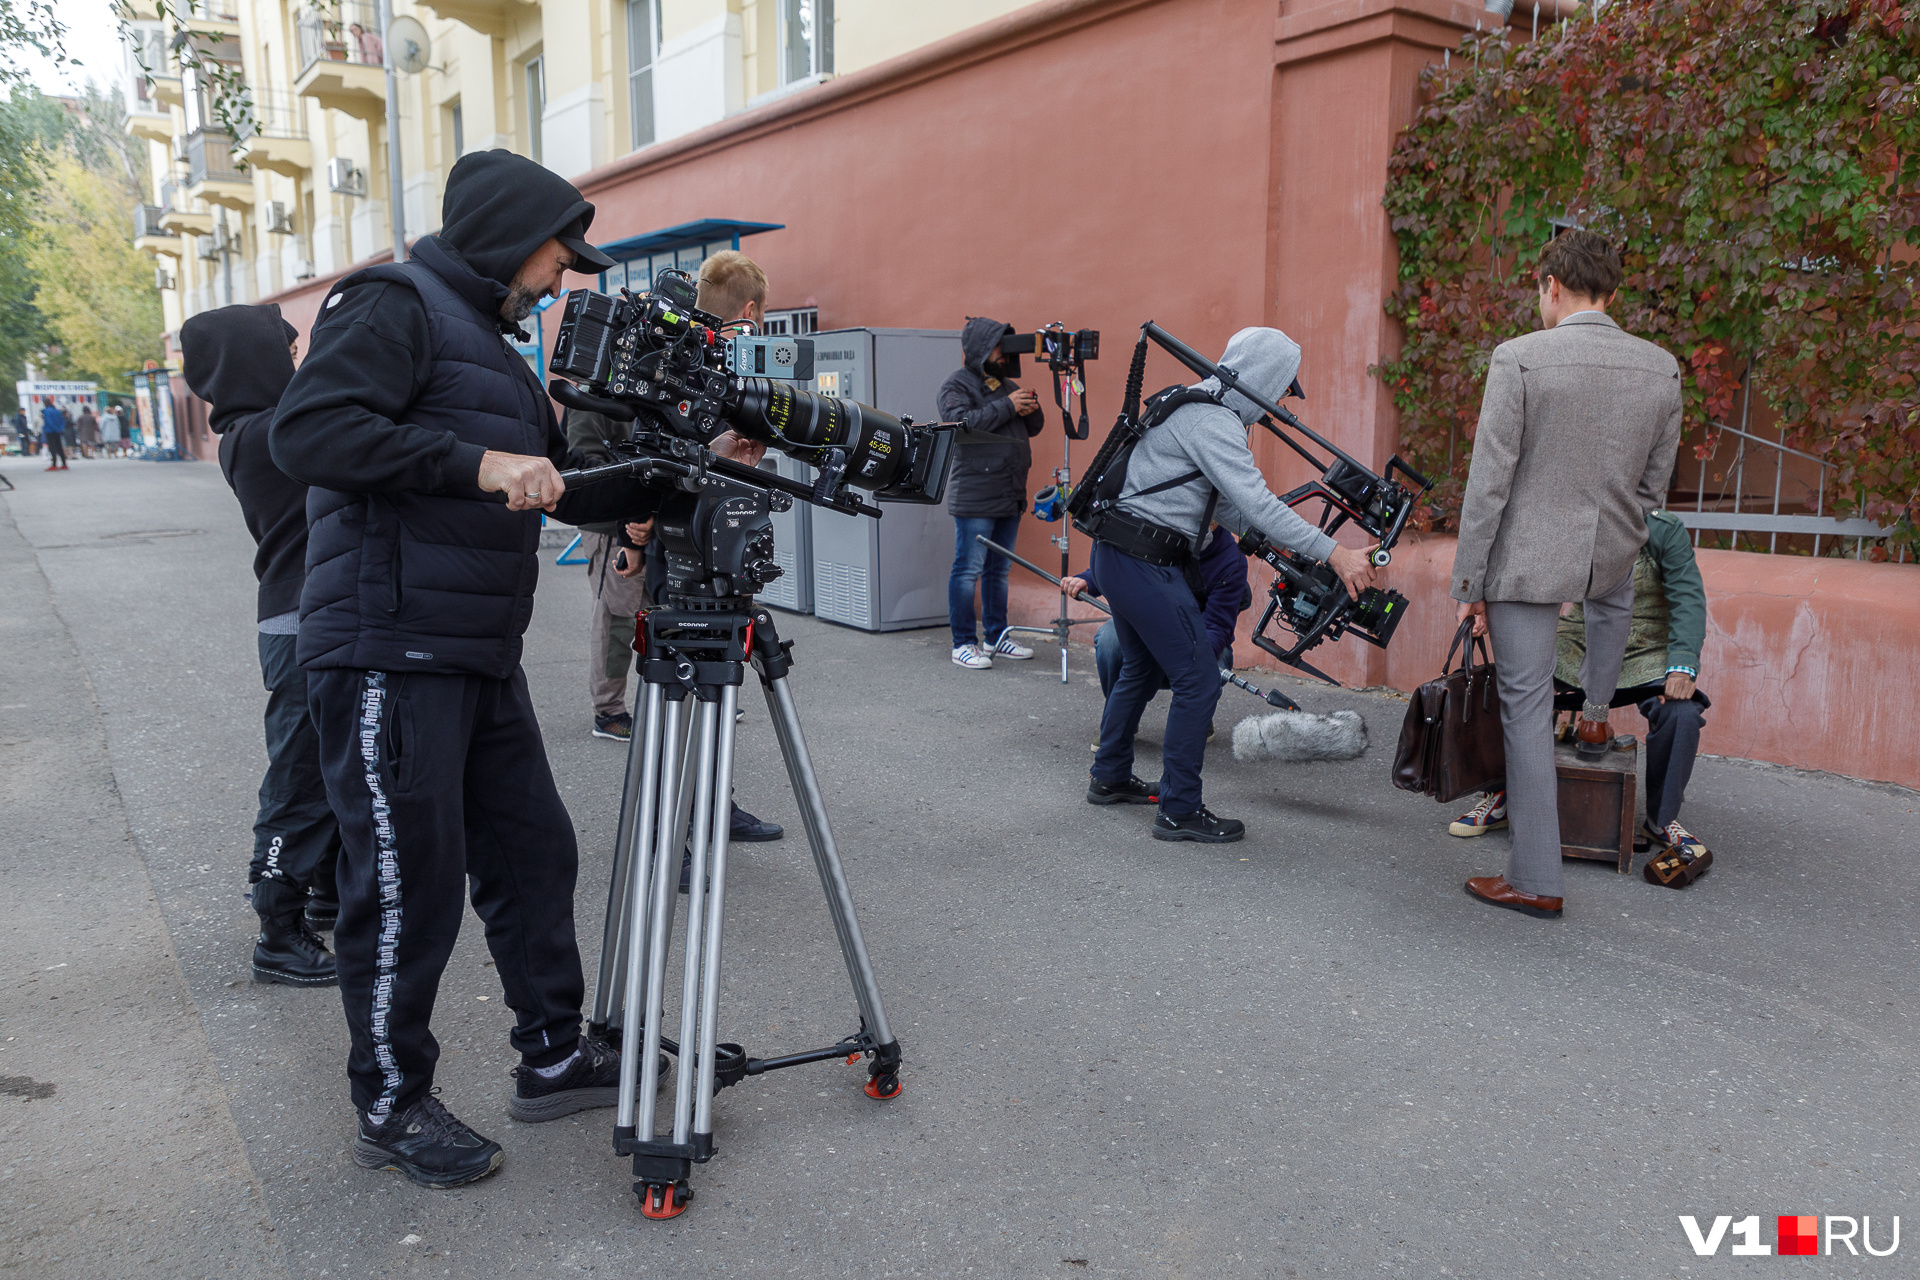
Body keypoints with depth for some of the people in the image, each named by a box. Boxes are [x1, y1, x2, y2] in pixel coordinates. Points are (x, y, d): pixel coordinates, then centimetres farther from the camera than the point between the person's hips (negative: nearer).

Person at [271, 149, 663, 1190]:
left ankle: (553, 1056, 26)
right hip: (388, 655, -9)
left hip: (481, 661, 9)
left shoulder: (492, 344, 23)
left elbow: (560, 487, 25)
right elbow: (306, 430, -20)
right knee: (408, 888, -1)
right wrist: (476, 462, -22)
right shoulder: (395, 307, -6)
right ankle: (390, 1111, 16)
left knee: (534, 853, 12)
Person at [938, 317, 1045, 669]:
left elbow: (1034, 428, 21)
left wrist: (1031, 407, 0)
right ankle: (963, 644, 0)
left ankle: (996, 637, 22)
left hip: (1010, 496, 8)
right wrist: (1007, 407, -18)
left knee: (998, 569, 13)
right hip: (974, 499, -8)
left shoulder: (1006, 385, 19)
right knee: (968, 570, -6)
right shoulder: (955, 386, -3)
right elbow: (962, 422, -21)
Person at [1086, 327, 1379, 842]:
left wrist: (1285, 544, 16)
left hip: (1119, 555, 11)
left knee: (1142, 669, 23)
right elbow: (1257, 504, -24)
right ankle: (1179, 811, 2)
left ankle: (1110, 778, 36)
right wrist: (1335, 554, -23)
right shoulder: (1213, 422, -16)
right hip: (1145, 563, -11)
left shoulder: (1199, 408, 16)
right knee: (1199, 679, -6)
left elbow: (1232, 507, 21)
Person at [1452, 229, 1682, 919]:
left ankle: (1536, 880, 9)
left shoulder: (1519, 358, -13)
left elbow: (1488, 482, -13)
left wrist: (1469, 583, -7)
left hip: (1527, 559, -4)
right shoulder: (1662, 368, 1)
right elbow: (1654, 484, 10)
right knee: (1614, 595, 41)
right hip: (1613, 548, 5)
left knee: (1526, 708, 3)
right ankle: (1595, 716, 56)